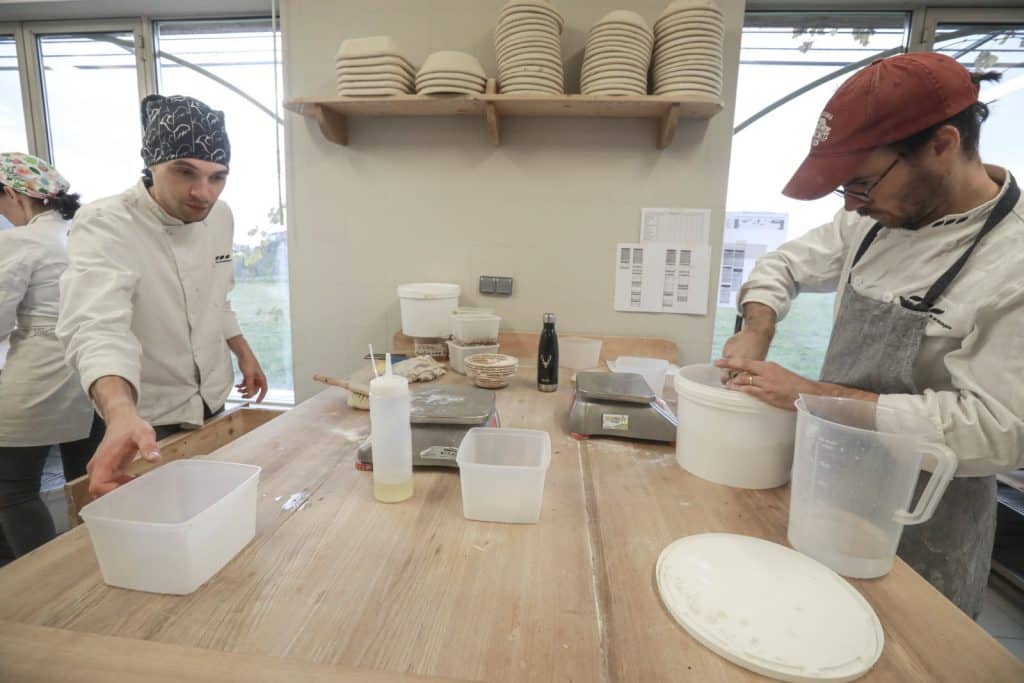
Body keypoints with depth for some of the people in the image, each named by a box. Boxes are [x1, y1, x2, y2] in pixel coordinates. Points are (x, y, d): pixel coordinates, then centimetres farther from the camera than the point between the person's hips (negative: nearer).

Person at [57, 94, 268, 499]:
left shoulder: (219, 216, -3)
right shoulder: (104, 225, -23)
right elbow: (97, 326, -40)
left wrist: (243, 352, 13)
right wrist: (121, 413, -56)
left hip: (213, 406, 6)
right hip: (147, 426, -6)